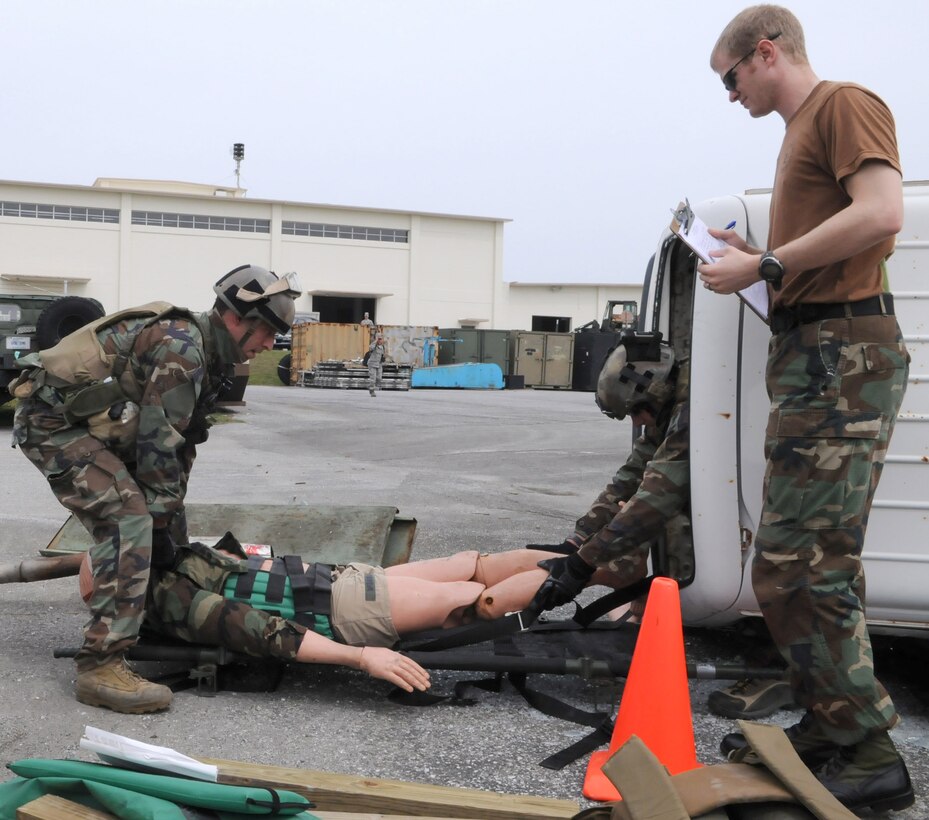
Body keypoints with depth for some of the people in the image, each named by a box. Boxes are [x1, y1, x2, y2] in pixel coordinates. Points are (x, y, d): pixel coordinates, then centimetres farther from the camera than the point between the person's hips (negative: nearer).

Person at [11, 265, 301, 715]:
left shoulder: (205, 357, 12)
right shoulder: (181, 345, -20)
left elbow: (181, 444, 15)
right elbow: (158, 440, -21)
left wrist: (170, 518, 15)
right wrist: (161, 521, -14)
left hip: (76, 423, 11)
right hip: (53, 421, -11)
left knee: (120, 525, 17)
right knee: (129, 523, -20)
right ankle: (100, 667, -19)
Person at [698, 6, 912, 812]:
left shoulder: (844, 105, -4)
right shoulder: (802, 130, 23)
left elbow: (882, 212, -20)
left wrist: (765, 266, -16)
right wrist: (756, 258, 12)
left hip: (842, 352, -10)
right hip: (812, 350, 10)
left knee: (794, 565, -12)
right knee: (824, 559, 14)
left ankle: (870, 755, -3)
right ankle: (830, 729, 24)